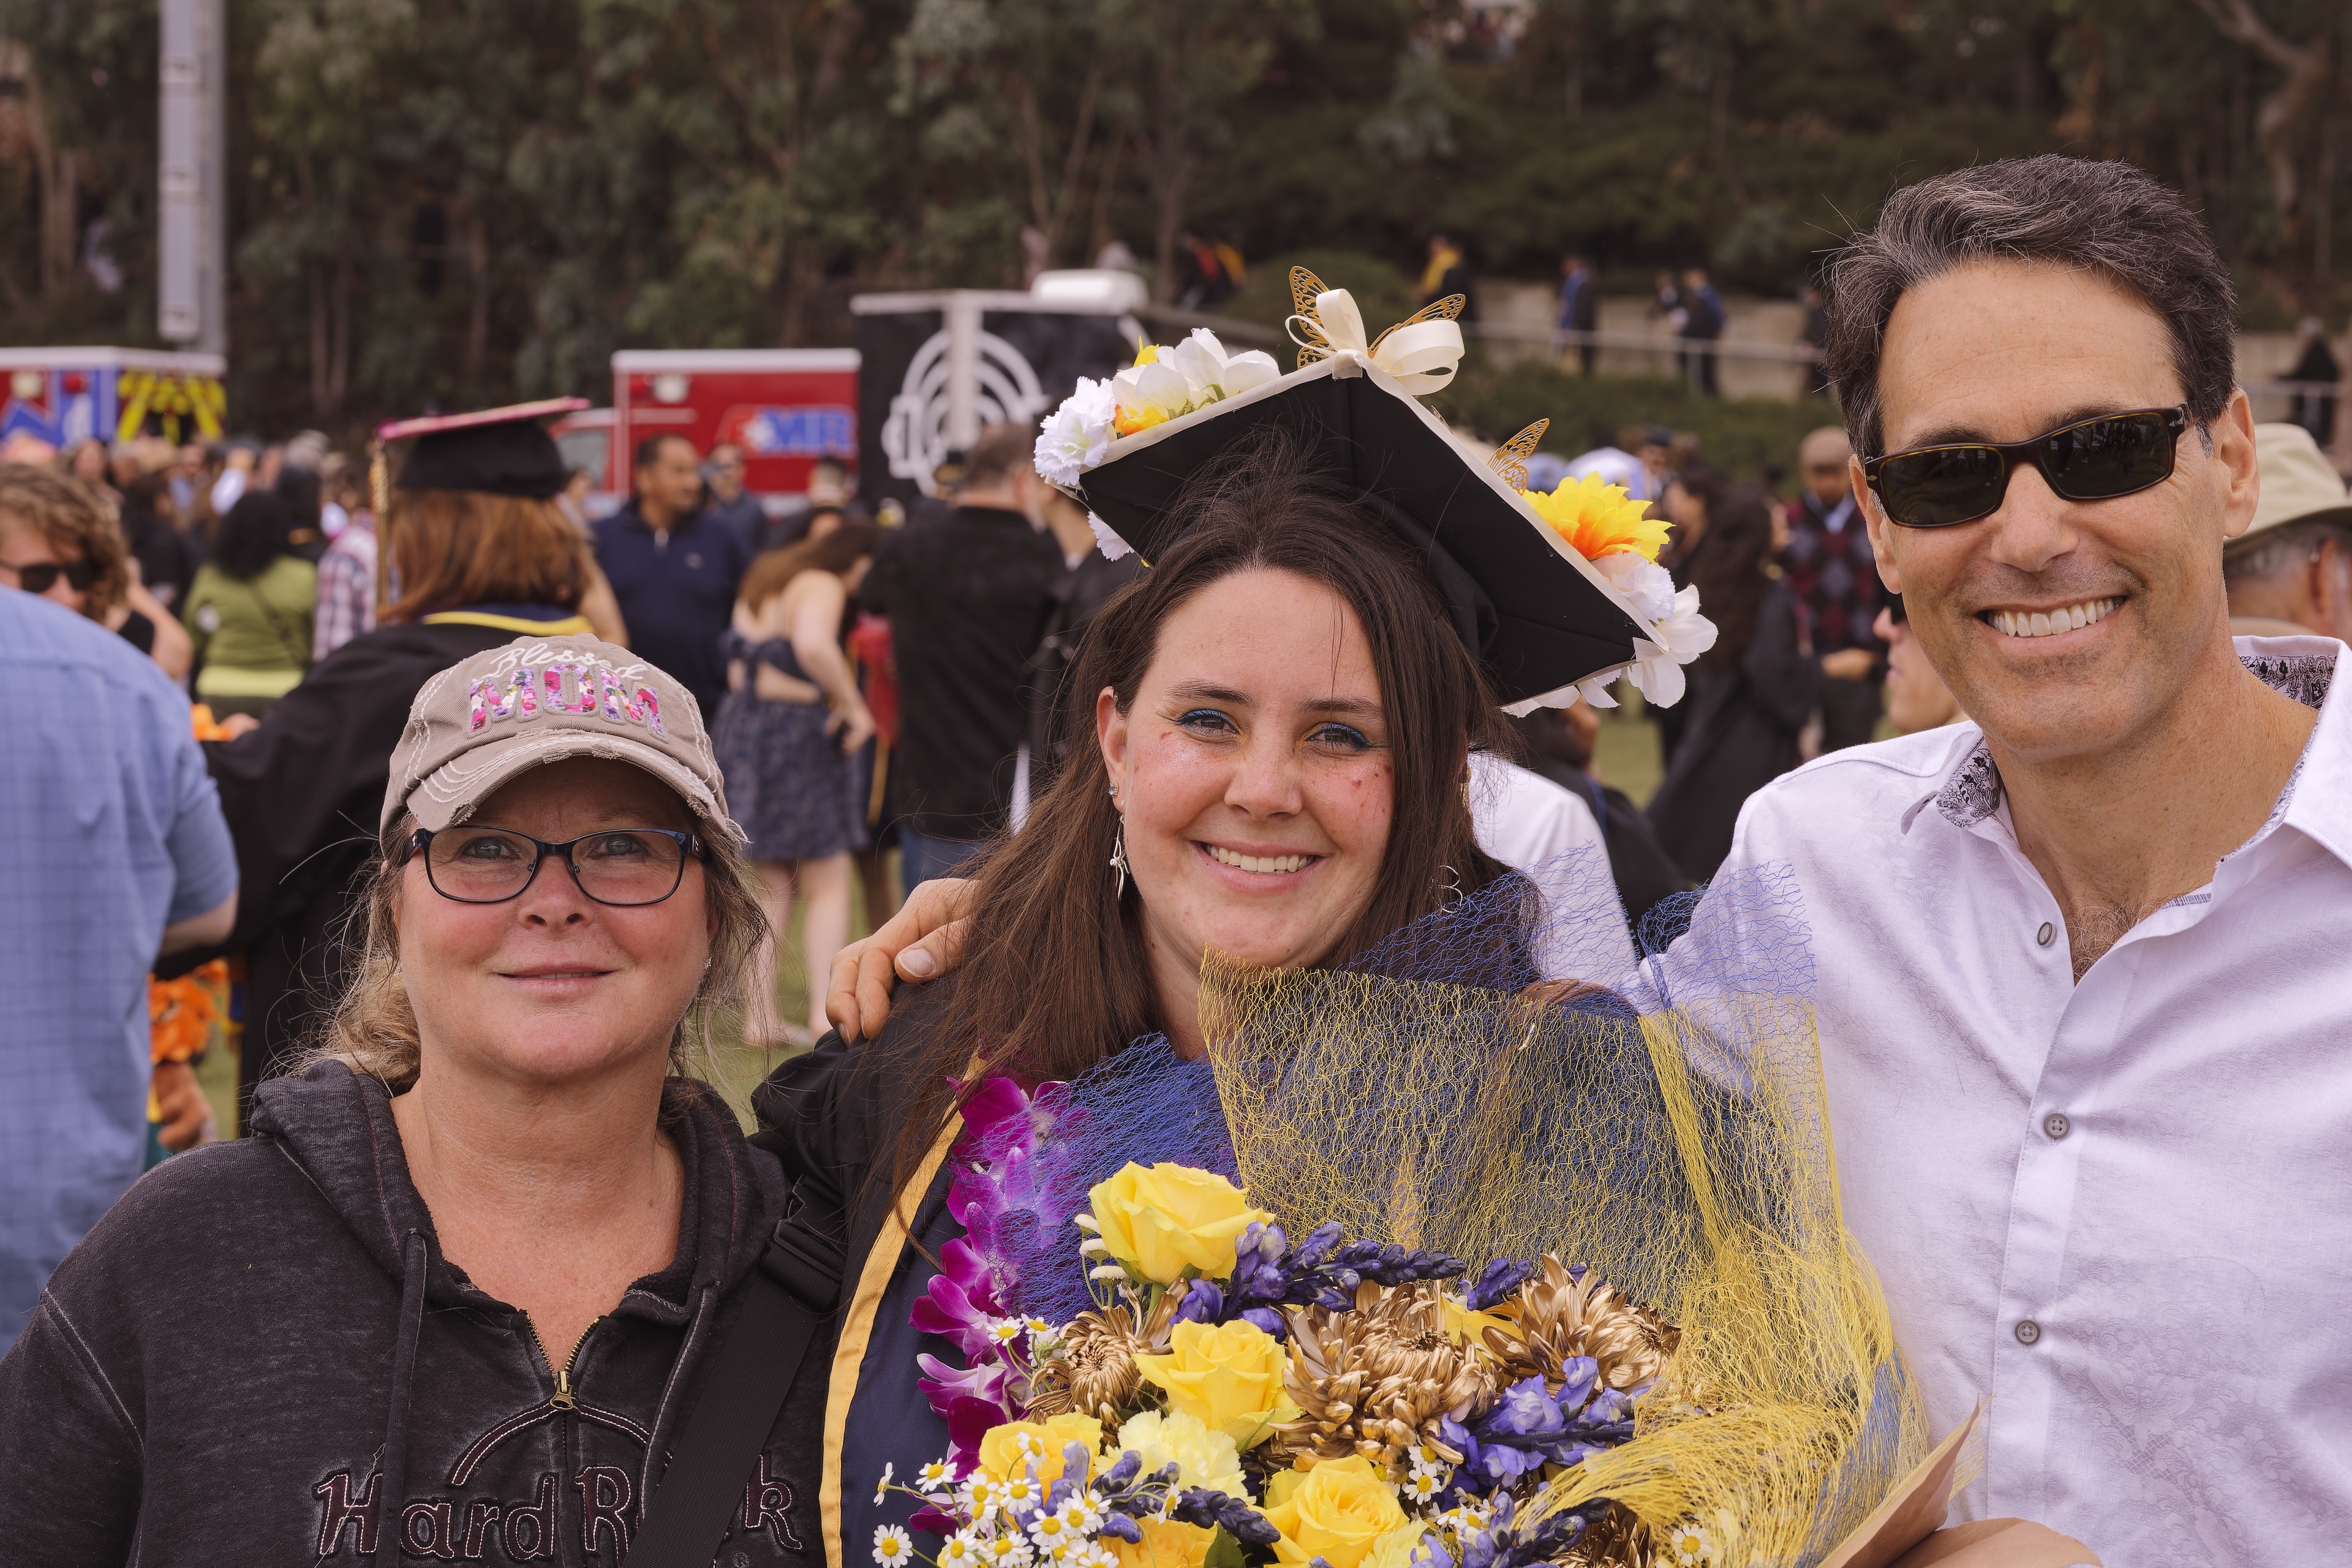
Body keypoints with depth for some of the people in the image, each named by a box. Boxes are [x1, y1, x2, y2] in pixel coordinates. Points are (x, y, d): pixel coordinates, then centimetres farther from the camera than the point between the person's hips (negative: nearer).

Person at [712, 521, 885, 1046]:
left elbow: (740, 659, 24)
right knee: (828, 885, 1)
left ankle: (761, 1017, 11)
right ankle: (825, 1014, -9)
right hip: (800, 735, -8)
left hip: (744, 725, 8)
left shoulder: (766, 576, 15)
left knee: (771, 886, 14)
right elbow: (812, 645, -34)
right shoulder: (823, 587, -13)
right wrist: (854, 706, -23)